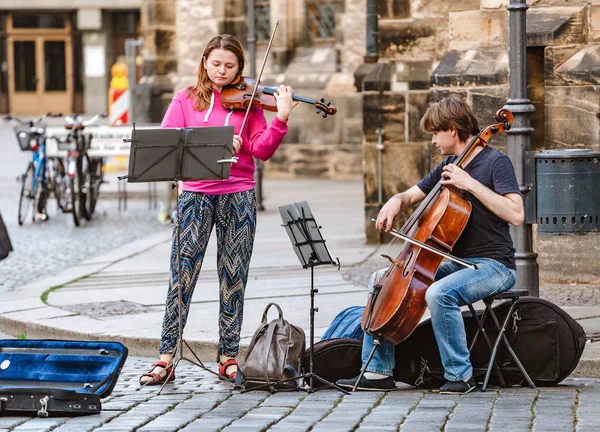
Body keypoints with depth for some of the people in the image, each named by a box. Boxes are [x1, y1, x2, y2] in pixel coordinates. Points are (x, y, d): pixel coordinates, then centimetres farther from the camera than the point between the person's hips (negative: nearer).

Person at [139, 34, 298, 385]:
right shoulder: (186, 100, 8)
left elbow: (262, 151, -2)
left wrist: (281, 119, -17)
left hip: (238, 195, 1)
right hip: (196, 194, -1)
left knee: (234, 277, 4)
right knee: (182, 273, -6)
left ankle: (229, 357, 10)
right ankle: (166, 357, -4)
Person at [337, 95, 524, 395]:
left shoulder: (495, 162, -12)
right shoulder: (449, 167, 13)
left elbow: (516, 214, -25)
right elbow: (412, 195, 23)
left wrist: (471, 184, -25)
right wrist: (396, 202, -1)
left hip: (493, 265, -9)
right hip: (458, 262, 9)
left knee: (439, 294, -36)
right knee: (381, 279, 6)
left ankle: (461, 375, -21)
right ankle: (378, 371, 4)